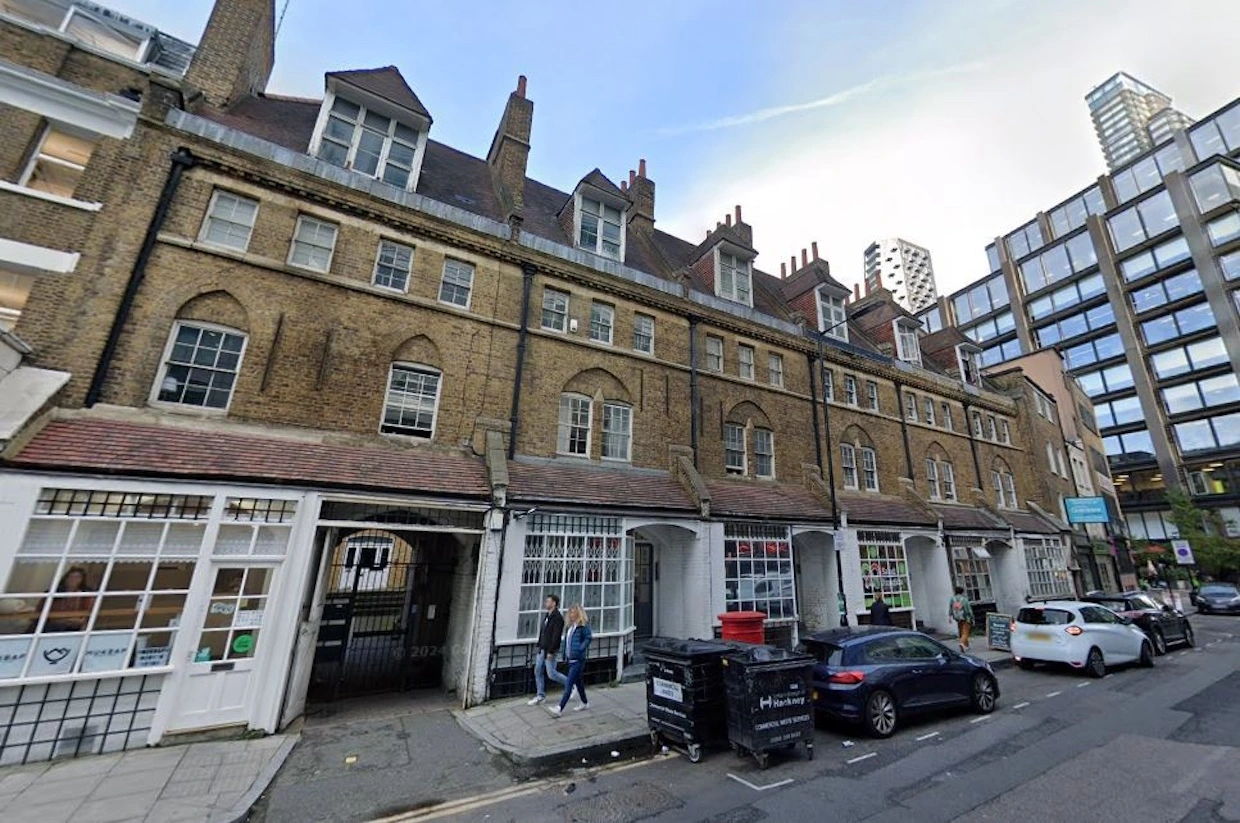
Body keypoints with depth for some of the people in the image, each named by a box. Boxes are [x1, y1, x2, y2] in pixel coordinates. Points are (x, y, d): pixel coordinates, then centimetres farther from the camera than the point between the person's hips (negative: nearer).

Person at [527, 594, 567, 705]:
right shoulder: (546, 615, 9)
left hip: (549, 650, -9)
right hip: (542, 649, 9)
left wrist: (551, 651, -22)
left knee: (551, 674, -2)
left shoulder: (558, 617, -19)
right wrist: (539, 646, 15)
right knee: (538, 672, 11)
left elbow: (556, 636, -22)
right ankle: (541, 695, 24)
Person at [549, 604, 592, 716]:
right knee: (578, 681, 20)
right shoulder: (571, 625, 12)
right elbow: (567, 640, 16)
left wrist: (580, 650, -24)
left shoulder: (583, 625, -12)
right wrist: (565, 654, 9)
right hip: (571, 658, 8)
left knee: (568, 685, -7)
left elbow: (589, 637, -19)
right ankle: (585, 703, 35)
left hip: (578, 660, -8)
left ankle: (560, 709, -4)